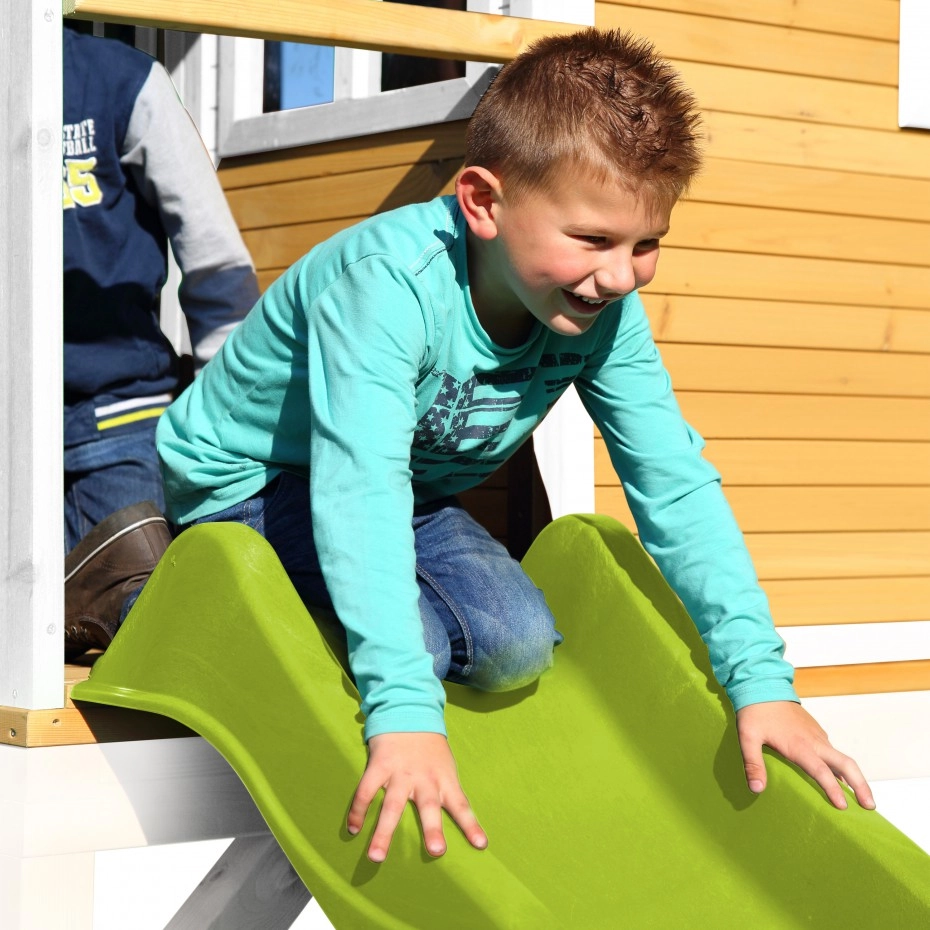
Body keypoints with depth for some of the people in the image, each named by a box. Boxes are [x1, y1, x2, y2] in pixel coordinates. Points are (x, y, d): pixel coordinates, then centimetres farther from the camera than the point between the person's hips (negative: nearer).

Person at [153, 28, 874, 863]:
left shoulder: (606, 313, -17)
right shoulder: (391, 279, -36)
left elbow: (676, 487, -15)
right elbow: (359, 486, -45)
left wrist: (761, 680, -24)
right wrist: (404, 713, -54)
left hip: (417, 495, 6)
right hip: (244, 481, -6)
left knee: (520, 646, -17)